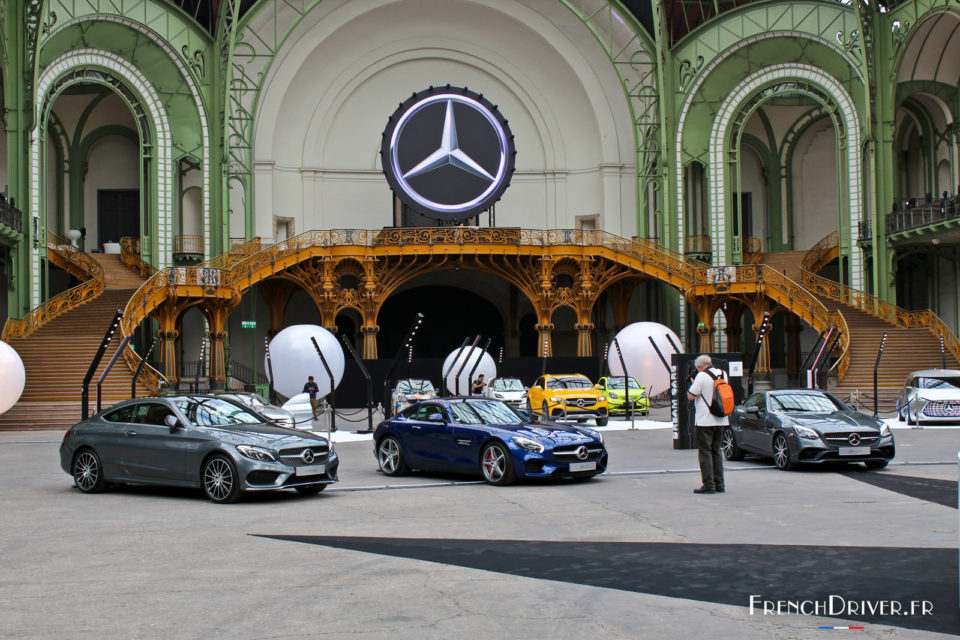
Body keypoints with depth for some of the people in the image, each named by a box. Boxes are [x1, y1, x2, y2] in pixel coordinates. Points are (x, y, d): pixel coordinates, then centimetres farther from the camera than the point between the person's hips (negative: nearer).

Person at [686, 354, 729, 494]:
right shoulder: (723, 374, 8)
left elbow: (690, 396, -12)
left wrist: (693, 382, 5)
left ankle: (708, 485, -5)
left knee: (705, 452, -1)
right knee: (716, 451, 14)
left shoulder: (702, 376, -13)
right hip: (721, 420, 7)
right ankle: (719, 485, 14)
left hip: (705, 420, -7)